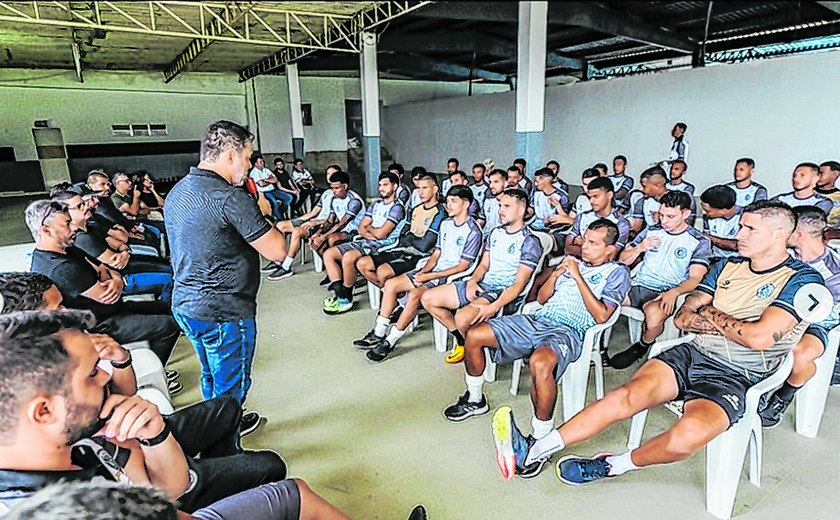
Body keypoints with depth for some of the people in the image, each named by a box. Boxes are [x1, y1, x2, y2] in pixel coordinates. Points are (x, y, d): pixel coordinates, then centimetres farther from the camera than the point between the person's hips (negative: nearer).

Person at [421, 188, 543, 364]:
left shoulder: (530, 242, -9)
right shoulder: (495, 233, 14)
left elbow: (518, 284, -15)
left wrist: (494, 307, -28)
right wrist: (472, 281, -7)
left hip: (504, 293, -8)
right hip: (481, 285, 8)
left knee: (463, 318, -35)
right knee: (427, 299, 0)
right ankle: (460, 339, 13)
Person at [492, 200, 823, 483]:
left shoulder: (801, 279, -2)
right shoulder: (727, 267, 16)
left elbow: (759, 338, -17)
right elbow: (683, 318, 11)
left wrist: (711, 314, -1)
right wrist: (731, 324, -4)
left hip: (735, 376, -5)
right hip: (693, 353, 5)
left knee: (689, 434, -35)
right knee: (628, 395, -22)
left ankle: (613, 466, -7)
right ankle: (535, 451, -22)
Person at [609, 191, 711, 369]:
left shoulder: (699, 242, 3)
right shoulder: (651, 231, 14)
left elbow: (695, 278, -6)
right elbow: (623, 260, 15)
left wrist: (674, 292, -25)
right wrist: (639, 248, -6)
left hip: (666, 294, -4)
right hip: (637, 286, 4)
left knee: (654, 313, -38)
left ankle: (643, 347, -5)